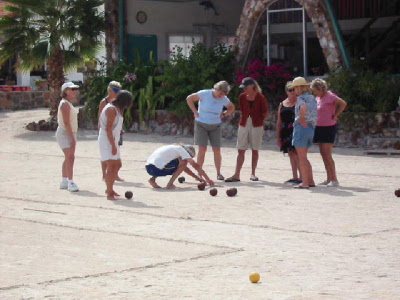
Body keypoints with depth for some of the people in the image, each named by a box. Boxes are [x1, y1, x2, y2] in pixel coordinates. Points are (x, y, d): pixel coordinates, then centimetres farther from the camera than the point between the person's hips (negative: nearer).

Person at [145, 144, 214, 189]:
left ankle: (153, 179, 16)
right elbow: (196, 165, 2)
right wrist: (208, 179, 6)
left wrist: (197, 177, 39)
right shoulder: (181, 149, 4)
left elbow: (184, 168, 38)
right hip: (156, 169, -8)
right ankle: (170, 184, -4)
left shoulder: (175, 148, 28)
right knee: (183, 162, 0)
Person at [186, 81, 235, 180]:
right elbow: (189, 98, -4)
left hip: (215, 126, 3)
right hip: (201, 124, -3)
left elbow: (231, 107, 17)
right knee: (202, 149, -8)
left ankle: (218, 173, 9)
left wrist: (224, 114, 1)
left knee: (217, 150, -1)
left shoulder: (224, 99, -3)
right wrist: (195, 112, -7)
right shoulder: (204, 94, -12)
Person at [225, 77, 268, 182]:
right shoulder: (242, 97, 3)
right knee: (240, 150, -1)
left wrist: (257, 119, 3)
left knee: (255, 150, 6)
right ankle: (236, 175, -3)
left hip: (256, 125, -3)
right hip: (243, 125, 3)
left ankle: (253, 174, 15)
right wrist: (244, 119, 6)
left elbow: (265, 114, 0)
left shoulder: (260, 98, -8)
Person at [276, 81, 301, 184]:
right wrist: (278, 137, 13)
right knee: (291, 154, 10)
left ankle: (301, 177, -10)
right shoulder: (282, 105, 14)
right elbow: (279, 122, 16)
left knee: (296, 153, -13)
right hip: (285, 132, 6)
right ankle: (294, 177, 17)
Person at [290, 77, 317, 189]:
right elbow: (314, 112, 23)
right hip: (311, 128, 9)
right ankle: (310, 181, 18)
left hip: (302, 127, -9)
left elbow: (303, 107, -32)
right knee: (304, 157, 17)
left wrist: (301, 119, -18)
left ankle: (304, 183, -6)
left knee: (301, 157, -5)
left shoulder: (301, 98, -11)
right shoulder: (312, 98, 14)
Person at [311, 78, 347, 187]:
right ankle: (329, 179, 15)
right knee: (323, 154, 10)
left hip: (329, 127, -9)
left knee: (327, 154, -12)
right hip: (319, 127, 9)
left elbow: (343, 104, -24)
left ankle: (334, 180, -10)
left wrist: (335, 115, -18)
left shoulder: (329, 96, -13)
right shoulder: (318, 98, 12)